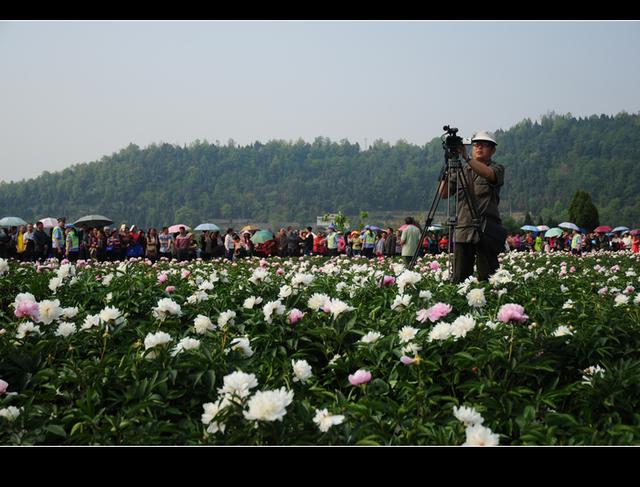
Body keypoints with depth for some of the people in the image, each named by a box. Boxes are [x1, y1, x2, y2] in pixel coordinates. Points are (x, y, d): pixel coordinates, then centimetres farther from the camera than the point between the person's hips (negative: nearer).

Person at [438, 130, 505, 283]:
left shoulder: (497, 169, 7)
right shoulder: (461, 171, 18)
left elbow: (489, 174, -18)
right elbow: (443, 194, 10)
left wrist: (466, 158, -28)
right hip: (462, 231, 3)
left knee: (487, 279, -5)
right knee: (459, 278, -2)